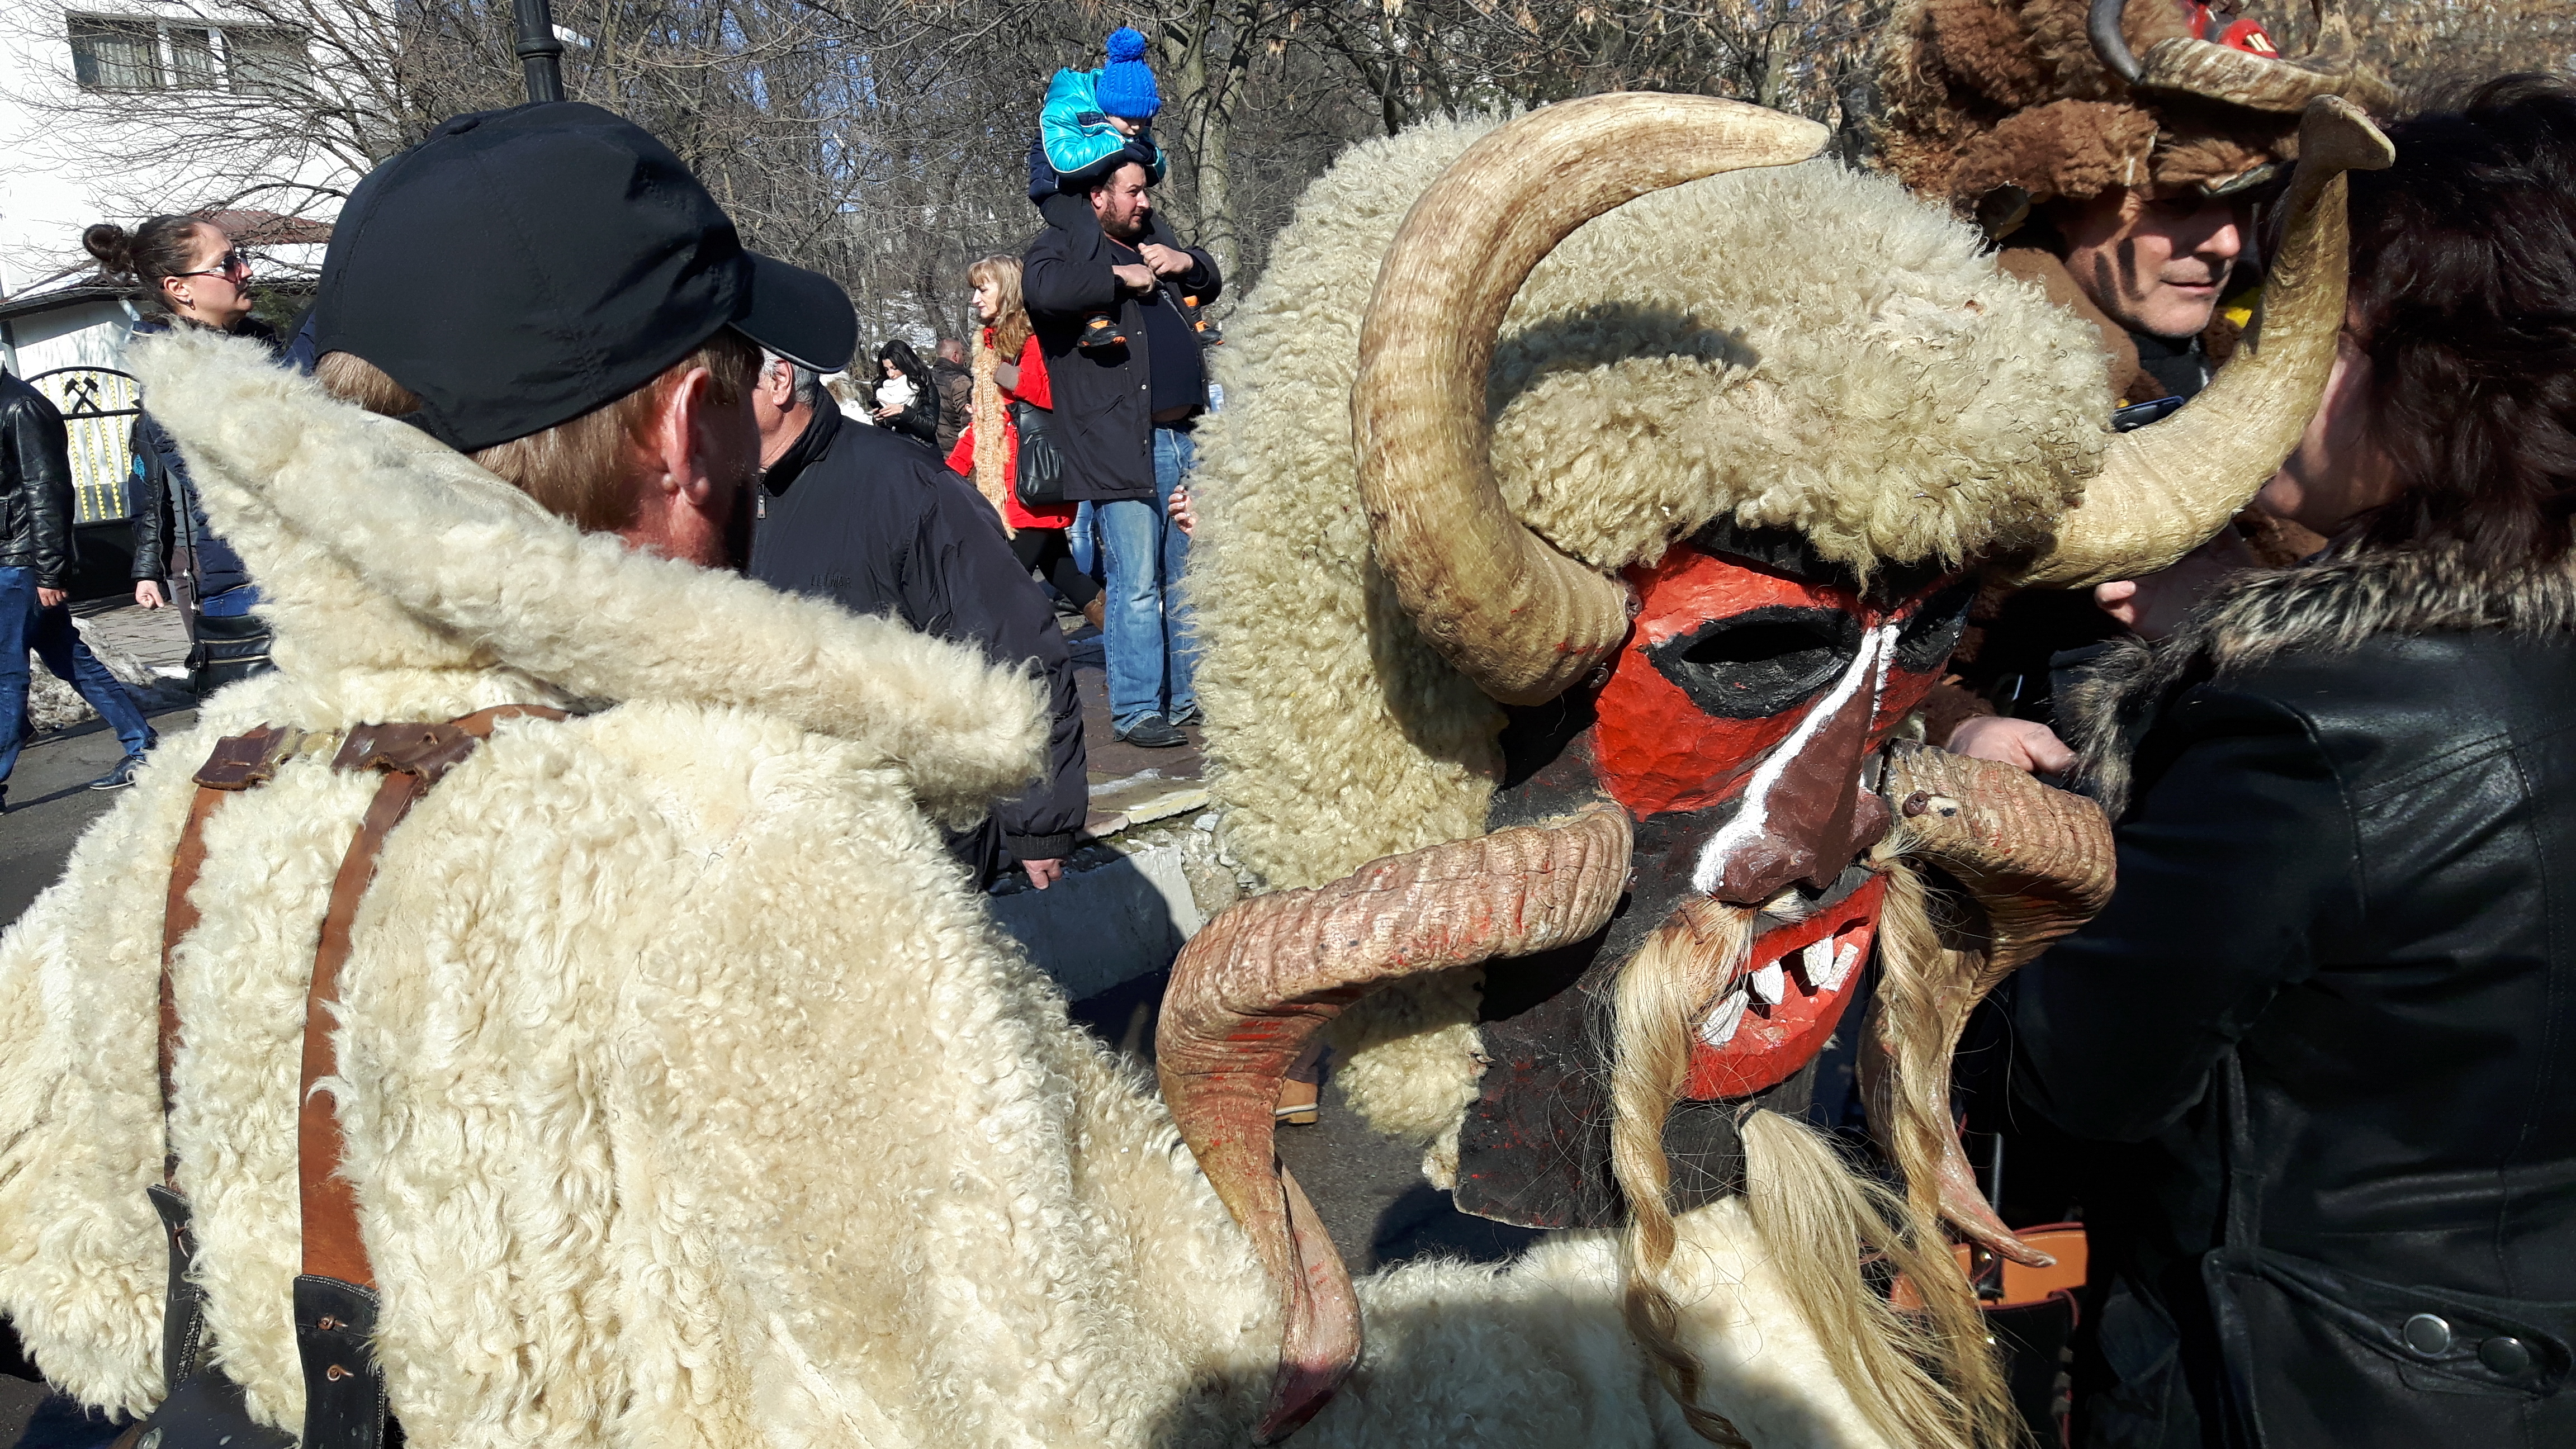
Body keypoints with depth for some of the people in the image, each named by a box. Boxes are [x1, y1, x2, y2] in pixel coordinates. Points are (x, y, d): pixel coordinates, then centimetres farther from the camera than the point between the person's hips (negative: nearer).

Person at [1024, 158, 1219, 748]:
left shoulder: (1150, 241, 24)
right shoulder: (1061, 245, 1)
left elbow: (1212, 282, 36)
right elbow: (1043, 288, -22)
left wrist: (1183, 261, 14)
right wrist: (1121, 277, -12)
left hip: (1185, 439, 7)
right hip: (1122, 449, -7)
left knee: (1191, 582, 11)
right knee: (1136, 586, -7)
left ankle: (1191, 697, 21)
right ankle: (1137, 711, 1)